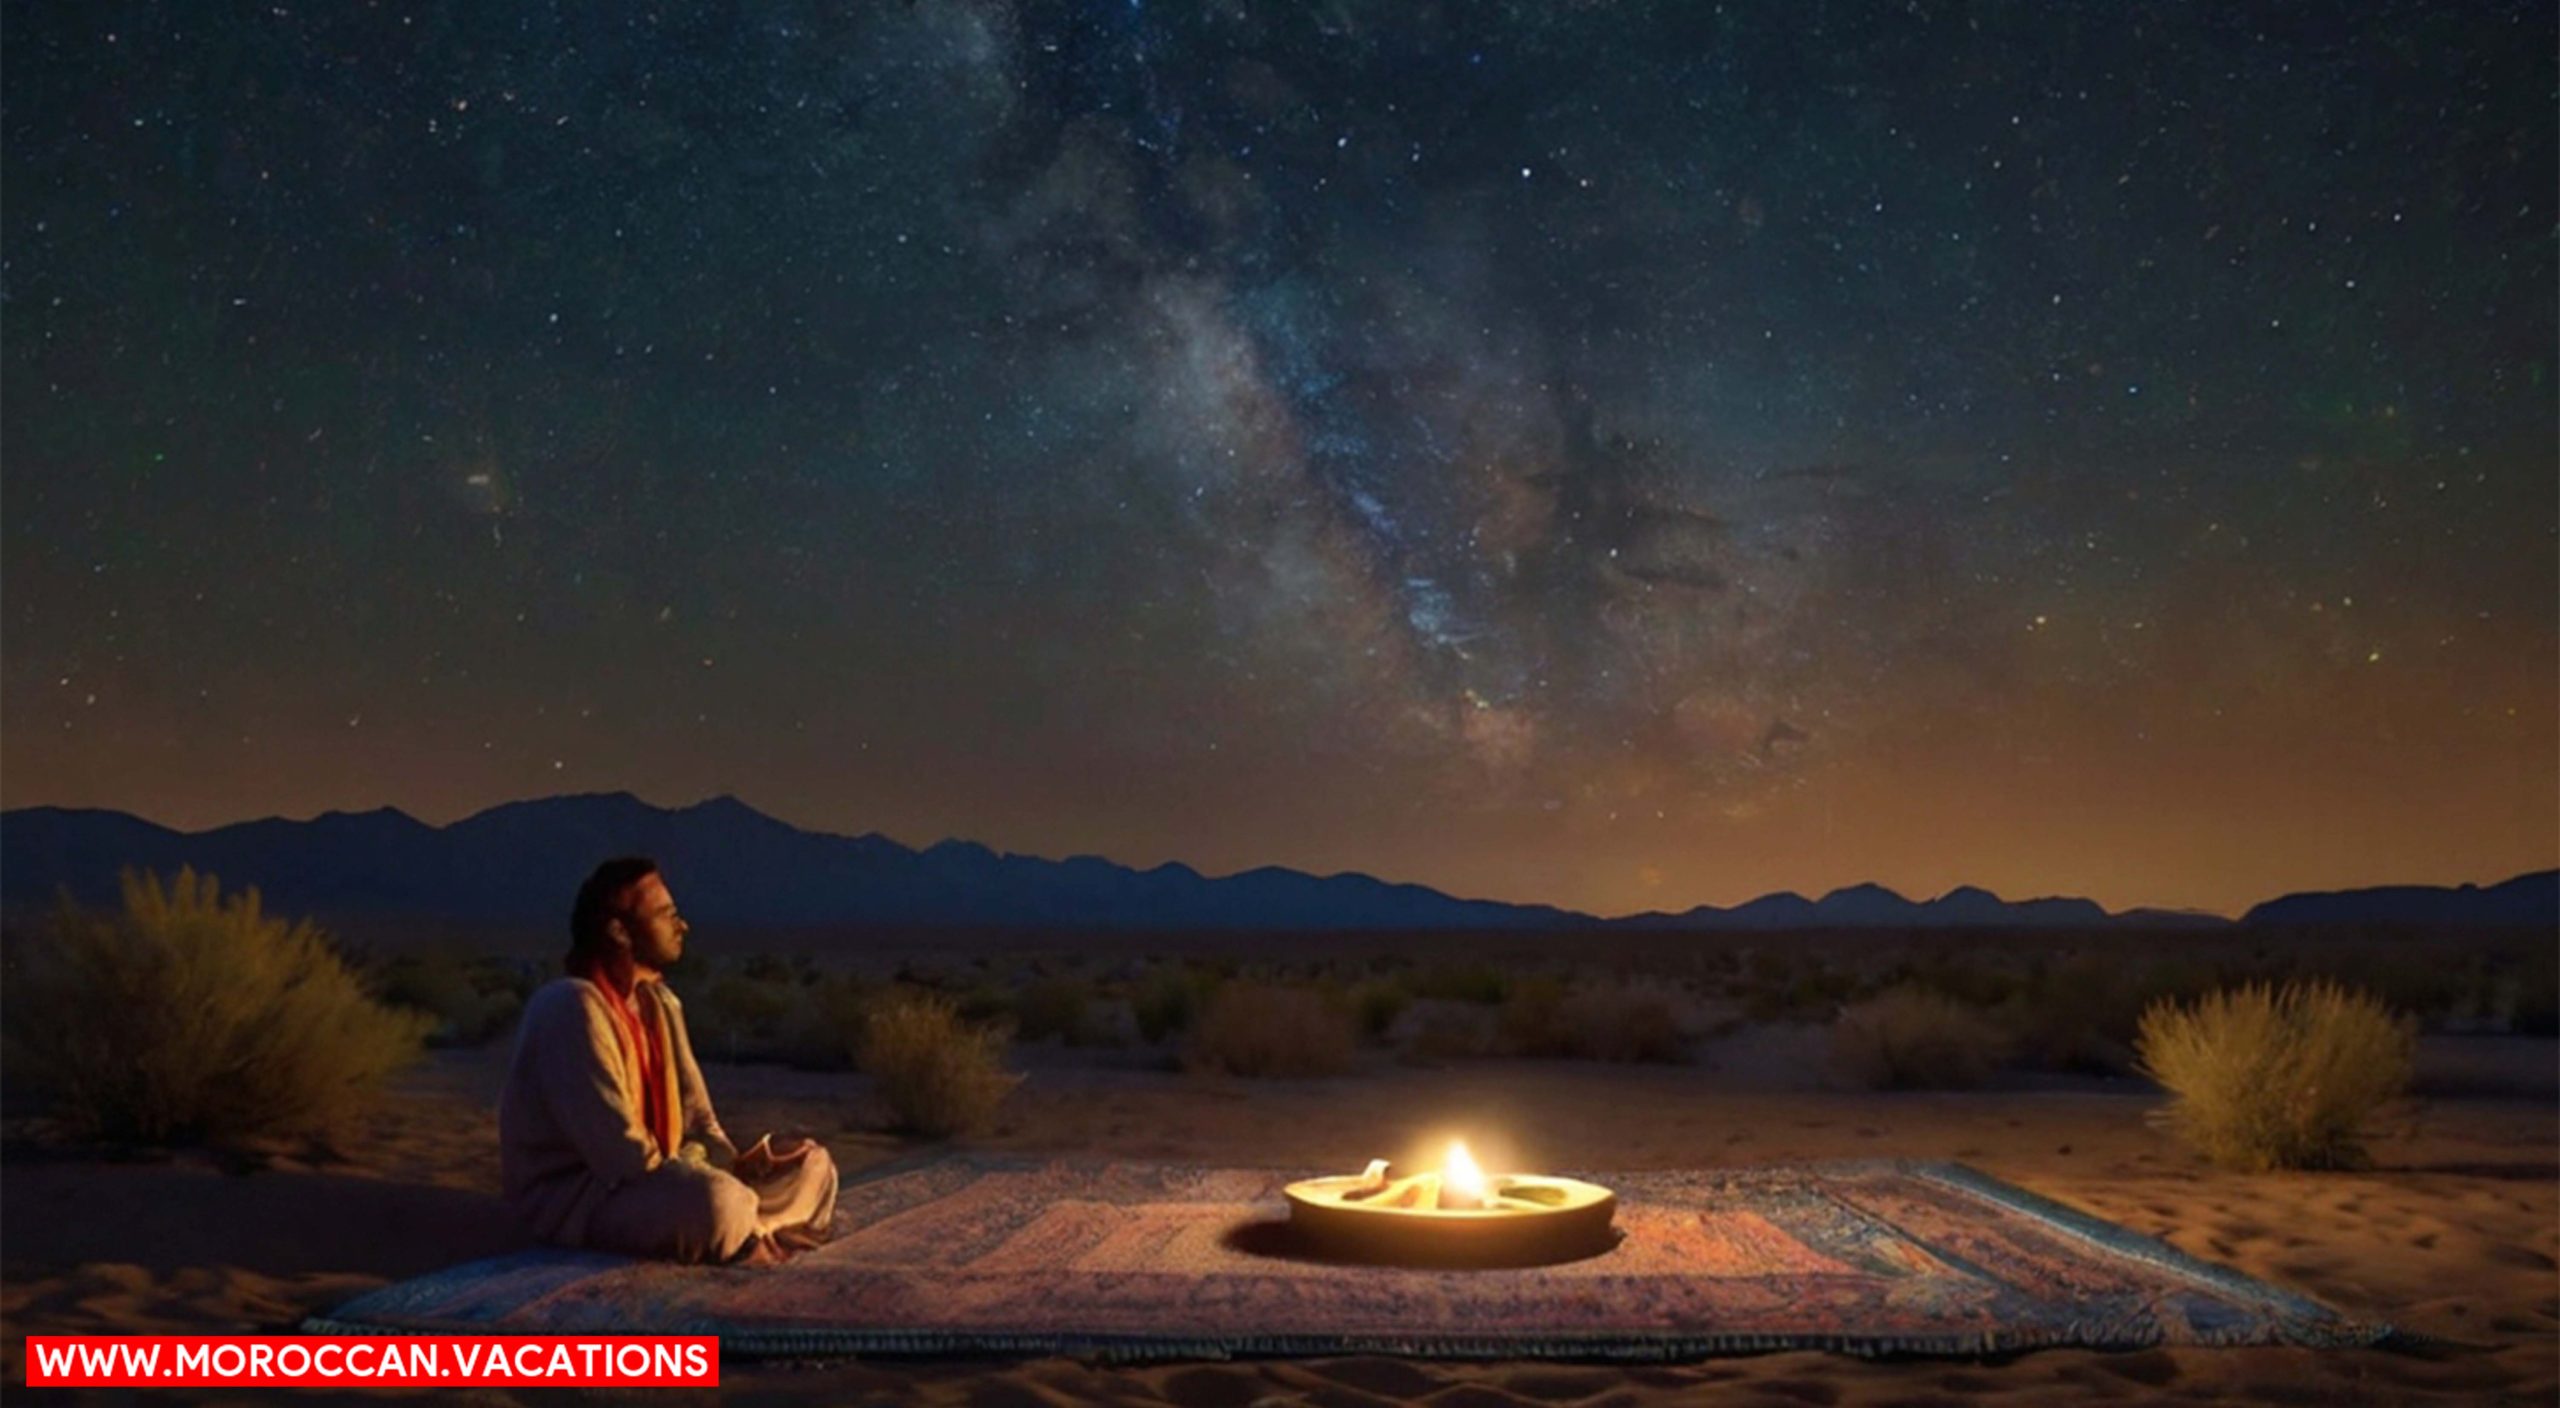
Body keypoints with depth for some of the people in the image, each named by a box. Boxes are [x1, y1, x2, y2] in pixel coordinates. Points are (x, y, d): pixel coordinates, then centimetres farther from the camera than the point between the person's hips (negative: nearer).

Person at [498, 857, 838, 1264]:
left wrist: (737, 1169, -10)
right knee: (715, 1200, -35)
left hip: (650, 1177, 9)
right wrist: (730, 1180, -19)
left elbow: (696, 1120, 10)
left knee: (810, 1165, 3)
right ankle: (748, 1243, -6)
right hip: (571, 1196, -9)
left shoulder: (660, 1002, 8)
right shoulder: (571, 1007, -20)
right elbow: (622, 1154, -25)